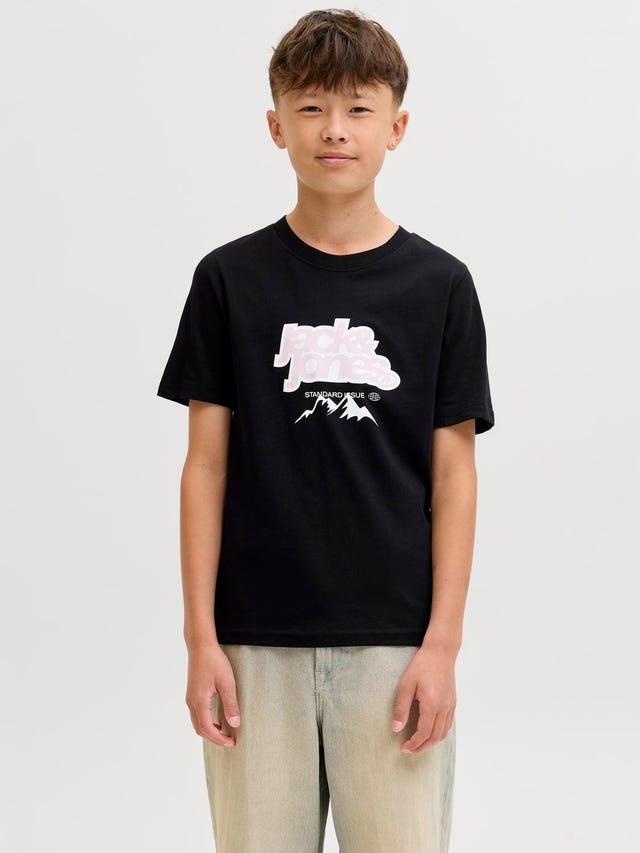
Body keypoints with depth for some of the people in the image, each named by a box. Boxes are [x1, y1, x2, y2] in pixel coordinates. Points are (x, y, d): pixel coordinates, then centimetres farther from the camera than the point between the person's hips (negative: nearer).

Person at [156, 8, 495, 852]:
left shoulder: (439, 284, 2)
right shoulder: (230, 279, 2)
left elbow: (454, 473, 2)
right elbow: (206, 466, 2)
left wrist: (443, 643, -4)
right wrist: (201, 638, -3)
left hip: (394, 641, 0)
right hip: (257, 643, 0)